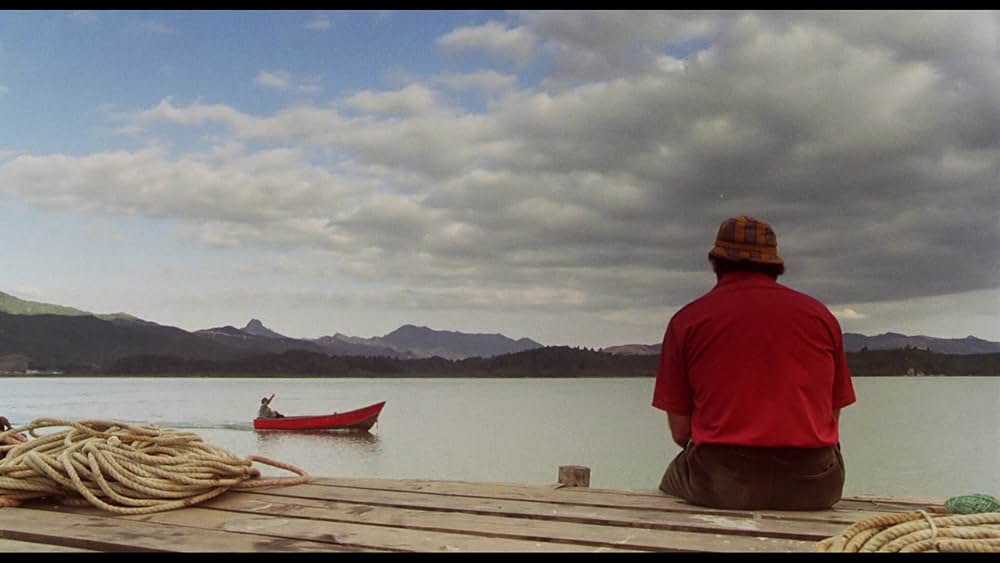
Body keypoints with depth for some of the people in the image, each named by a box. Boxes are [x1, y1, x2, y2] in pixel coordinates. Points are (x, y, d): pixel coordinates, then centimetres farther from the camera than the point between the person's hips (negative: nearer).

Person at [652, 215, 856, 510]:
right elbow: (832, 420, 10)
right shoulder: (821, 315, 11)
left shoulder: (686, 320, 4)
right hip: (813, 485, 3)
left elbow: (680, 431, 2)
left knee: (672, 480, 27)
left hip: (720, 484, -2)